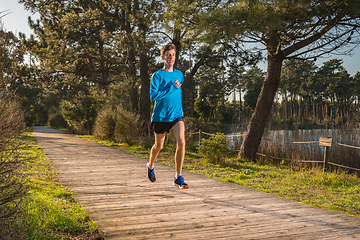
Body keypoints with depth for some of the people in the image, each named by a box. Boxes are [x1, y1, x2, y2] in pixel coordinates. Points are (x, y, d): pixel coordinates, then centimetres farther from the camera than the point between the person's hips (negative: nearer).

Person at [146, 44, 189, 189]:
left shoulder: (179, 74, 10)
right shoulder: (157, 75, -5)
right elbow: (153, 97, -15)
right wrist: (171, 87, -17)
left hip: (177, 115, 3)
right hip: (160, 116, -3)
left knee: (181, 142, -18)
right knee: (159, 146, 13)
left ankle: (178, 177, -8)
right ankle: (150, 165, 45)